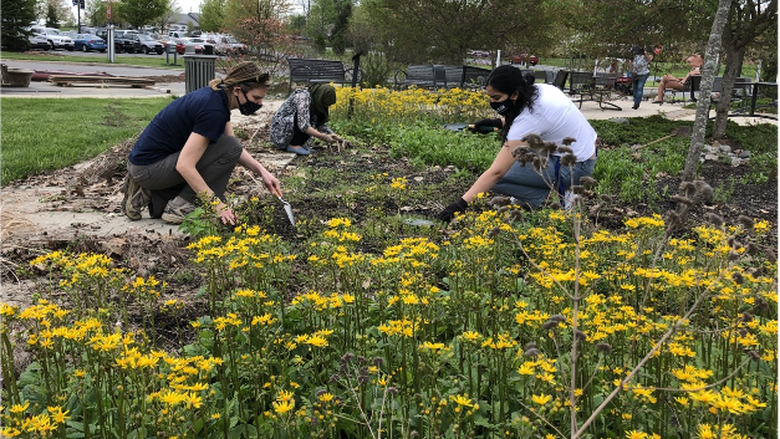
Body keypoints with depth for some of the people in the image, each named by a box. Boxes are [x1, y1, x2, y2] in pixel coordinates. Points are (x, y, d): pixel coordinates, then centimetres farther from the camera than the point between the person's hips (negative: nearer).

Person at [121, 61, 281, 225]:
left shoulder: (217, 95, 3)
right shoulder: (213, 110, -25)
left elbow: (237, 151, 14)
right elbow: (184, 165, -28)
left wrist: (262, 172, 1)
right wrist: (217, 204, -26)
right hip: (148, 169, -9)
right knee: (229, 147, -14)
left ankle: (148, 195, 12)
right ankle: (180, 208, -8)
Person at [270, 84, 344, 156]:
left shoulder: (316, 102, 1)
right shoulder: (303, 97, -24)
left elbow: (321, 125, 8)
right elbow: (303, 125, -33)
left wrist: (338, 138, -2)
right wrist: (324, 137, -34)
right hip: (279, 130, -8)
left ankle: (300, 143, -2)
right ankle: (293, 145, -20)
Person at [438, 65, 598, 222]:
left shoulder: (529, 119, -28)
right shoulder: (540, 89, -5)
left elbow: (496, 172, -30)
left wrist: (461, 203, -29)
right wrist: (499, 123, 5)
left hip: (574, 166, -9)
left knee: (497, 179, -12)